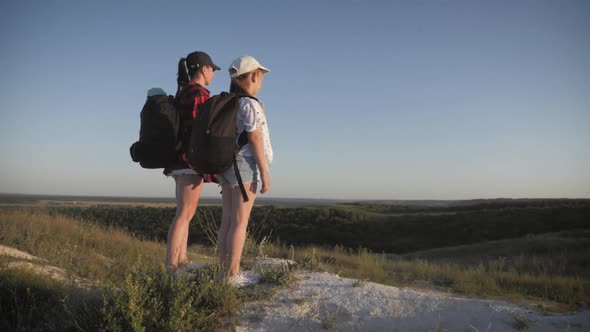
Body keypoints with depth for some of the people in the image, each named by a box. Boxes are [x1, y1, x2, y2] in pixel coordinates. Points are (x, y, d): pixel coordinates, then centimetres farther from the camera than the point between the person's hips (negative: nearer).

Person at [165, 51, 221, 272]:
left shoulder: (184, 93, 18)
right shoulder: (199, 93, -11)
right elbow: (197, 131, -18)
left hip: (182, 160, 10)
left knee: (186, 213, 11)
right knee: (184, 214, -9)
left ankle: (181, 263, 15)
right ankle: (171, 267, -8)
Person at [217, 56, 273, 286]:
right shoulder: (249, 103, -11)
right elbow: (255, 140, -15)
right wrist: (265, 173, -13)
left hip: (226, 163, 8)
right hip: (245, 164, -8)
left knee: (227, 221, 9)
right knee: (240, 222, -4)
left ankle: (224, 270, 14)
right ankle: (233, 275, -1)